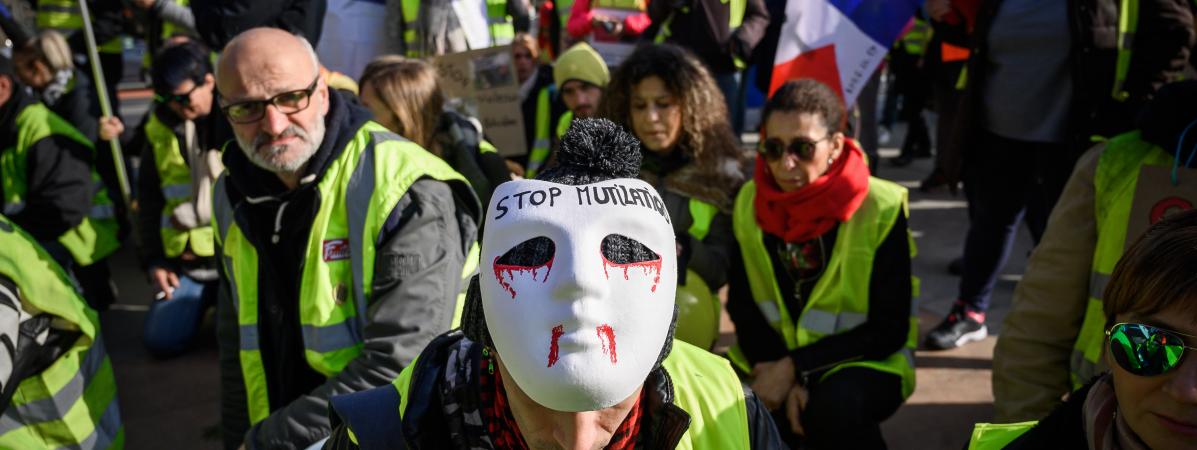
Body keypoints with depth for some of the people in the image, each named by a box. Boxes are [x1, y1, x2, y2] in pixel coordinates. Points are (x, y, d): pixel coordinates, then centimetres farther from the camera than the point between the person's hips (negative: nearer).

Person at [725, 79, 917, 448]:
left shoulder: (879, 209, -16)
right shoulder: (749, 201, -5)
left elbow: (888, 330, -15)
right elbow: (741, 304, -1)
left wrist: (795, 368, -22)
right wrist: (779, 373, -16)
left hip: (864, 362, -4)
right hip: (773, 359, 4)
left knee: (834, 407, -35)